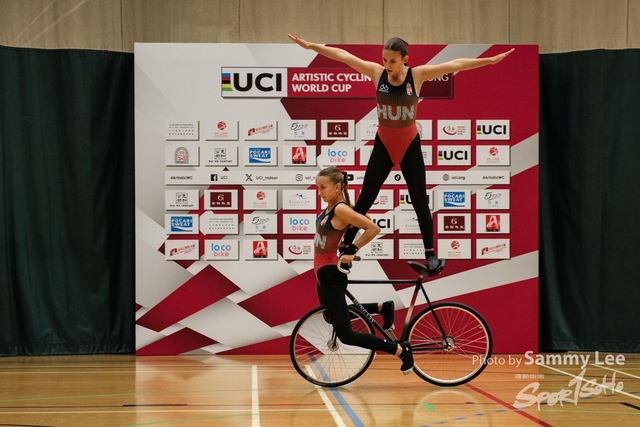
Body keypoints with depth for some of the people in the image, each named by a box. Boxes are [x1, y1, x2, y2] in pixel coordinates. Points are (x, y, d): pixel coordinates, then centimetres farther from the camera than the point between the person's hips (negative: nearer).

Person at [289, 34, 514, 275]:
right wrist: (310, 45, -11)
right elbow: (343, 55, -10)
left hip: (410, 146, -1)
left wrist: (489, 60, -16)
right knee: (365, 200, 6)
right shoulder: (376, 72, -10)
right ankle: (344, 249, 16)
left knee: (419, 202, 8)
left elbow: (454, 65, -14)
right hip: (383, 145, 1)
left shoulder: (417, 75, -12)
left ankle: (430, 254, 20)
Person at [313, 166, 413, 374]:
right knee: (334, 317, 30)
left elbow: (373, 228, -27)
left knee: (346, 335, -5)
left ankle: (401, 350, 3)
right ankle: (382, 308, 33)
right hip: (324, 273, 10)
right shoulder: (330, 208, 4)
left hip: (331, 275, -10)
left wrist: (351, 251, -20)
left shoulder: (341, 210, -22)